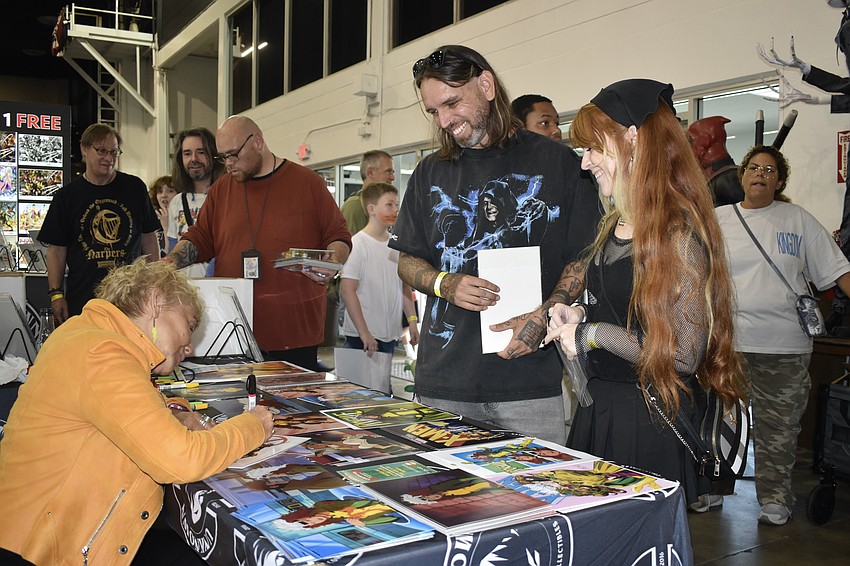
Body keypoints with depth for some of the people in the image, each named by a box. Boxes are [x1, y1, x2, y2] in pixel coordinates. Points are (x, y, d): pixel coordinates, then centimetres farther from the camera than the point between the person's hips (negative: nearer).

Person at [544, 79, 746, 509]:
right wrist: (579, 316, 3)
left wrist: (593, 334, -14)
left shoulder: (679, 231, -18)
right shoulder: (614, 225, 10)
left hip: (651, 421, -8)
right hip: (599, 408, 8)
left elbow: (683, 353, -20)